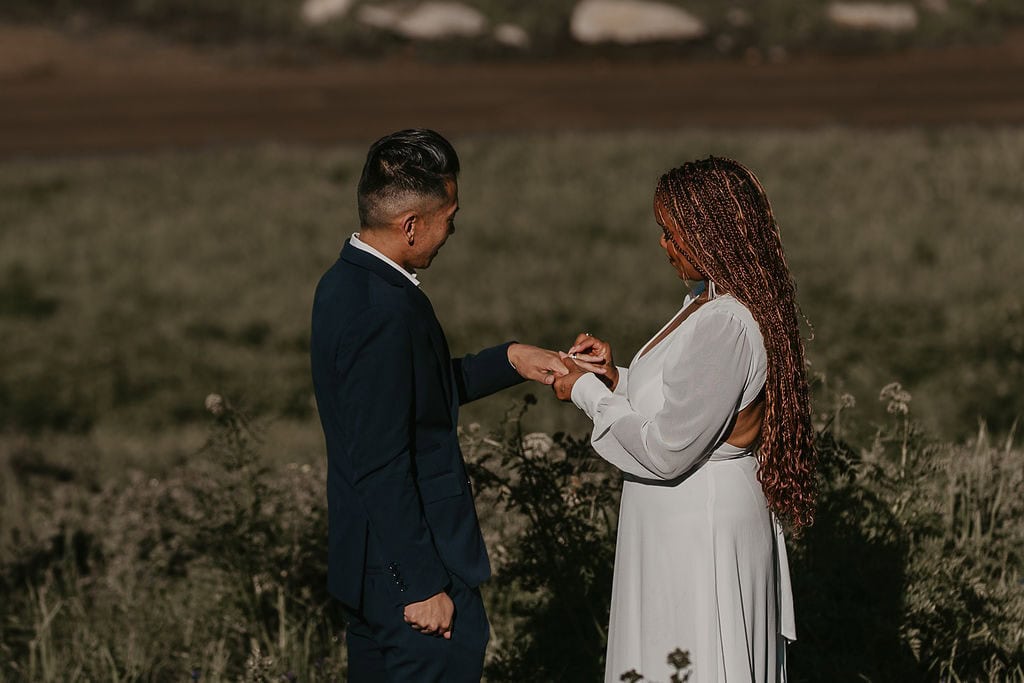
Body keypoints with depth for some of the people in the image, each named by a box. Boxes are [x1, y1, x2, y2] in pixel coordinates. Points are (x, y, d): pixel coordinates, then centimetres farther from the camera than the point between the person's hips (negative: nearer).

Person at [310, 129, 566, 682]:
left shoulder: (345, 283, 6)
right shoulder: (385, 313, -24)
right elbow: (382, 467, -24)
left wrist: (511, 360, 14)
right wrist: (422, 586, -20)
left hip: (365, 567, 10)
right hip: (410, 567, -10)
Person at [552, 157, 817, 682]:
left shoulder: (724, 325, -25)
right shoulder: (708, 301, 7)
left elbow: (667, 452, -23)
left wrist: (589, 393, -11)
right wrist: (616, 378, 4)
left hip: (701, 534, -10)